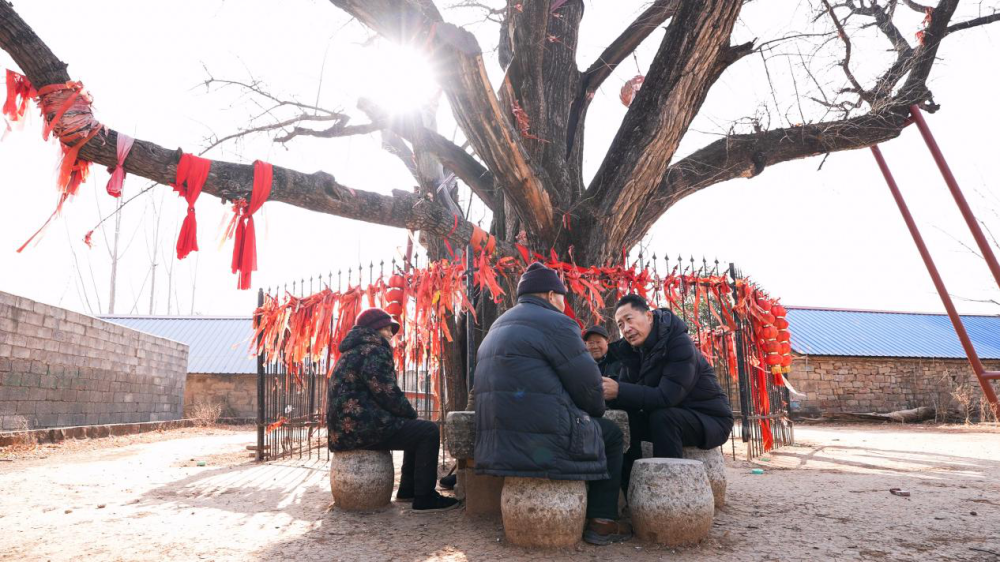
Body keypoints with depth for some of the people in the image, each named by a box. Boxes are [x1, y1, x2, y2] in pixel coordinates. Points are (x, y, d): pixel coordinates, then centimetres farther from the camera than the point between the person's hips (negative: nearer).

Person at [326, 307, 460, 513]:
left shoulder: (355, 352, 20)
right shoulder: (372, 351, -13)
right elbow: (389, 395, -17)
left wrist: (408, 414, 11)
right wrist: (411, 413, 1)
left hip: (349, 425, 11)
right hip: (359, 429, -11)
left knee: (416, 429, 22)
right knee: (428, 431, -10)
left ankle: (408, 489, 24)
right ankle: (424, 498, -7)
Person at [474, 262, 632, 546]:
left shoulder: (499, 327, 20)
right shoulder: (555, 323, -9)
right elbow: (588, 384, -9)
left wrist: (586, 414, 23)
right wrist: (597, 411, 14)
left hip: (498, 443, 9)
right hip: (540, 443, -9)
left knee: (595, 427, 28)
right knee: (610, 434, 15)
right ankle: (601, 522, 12)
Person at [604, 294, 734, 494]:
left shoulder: (680, 344, -24)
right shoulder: (632, 350, 0)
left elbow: (666, 397, -33)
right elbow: (625, 391, -6)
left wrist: (619, 390, -37)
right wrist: (602, 392, -27)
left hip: (710, 420, -7)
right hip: (670, 418, 8)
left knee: (662, 417, -33)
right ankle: (625, 488, -3)